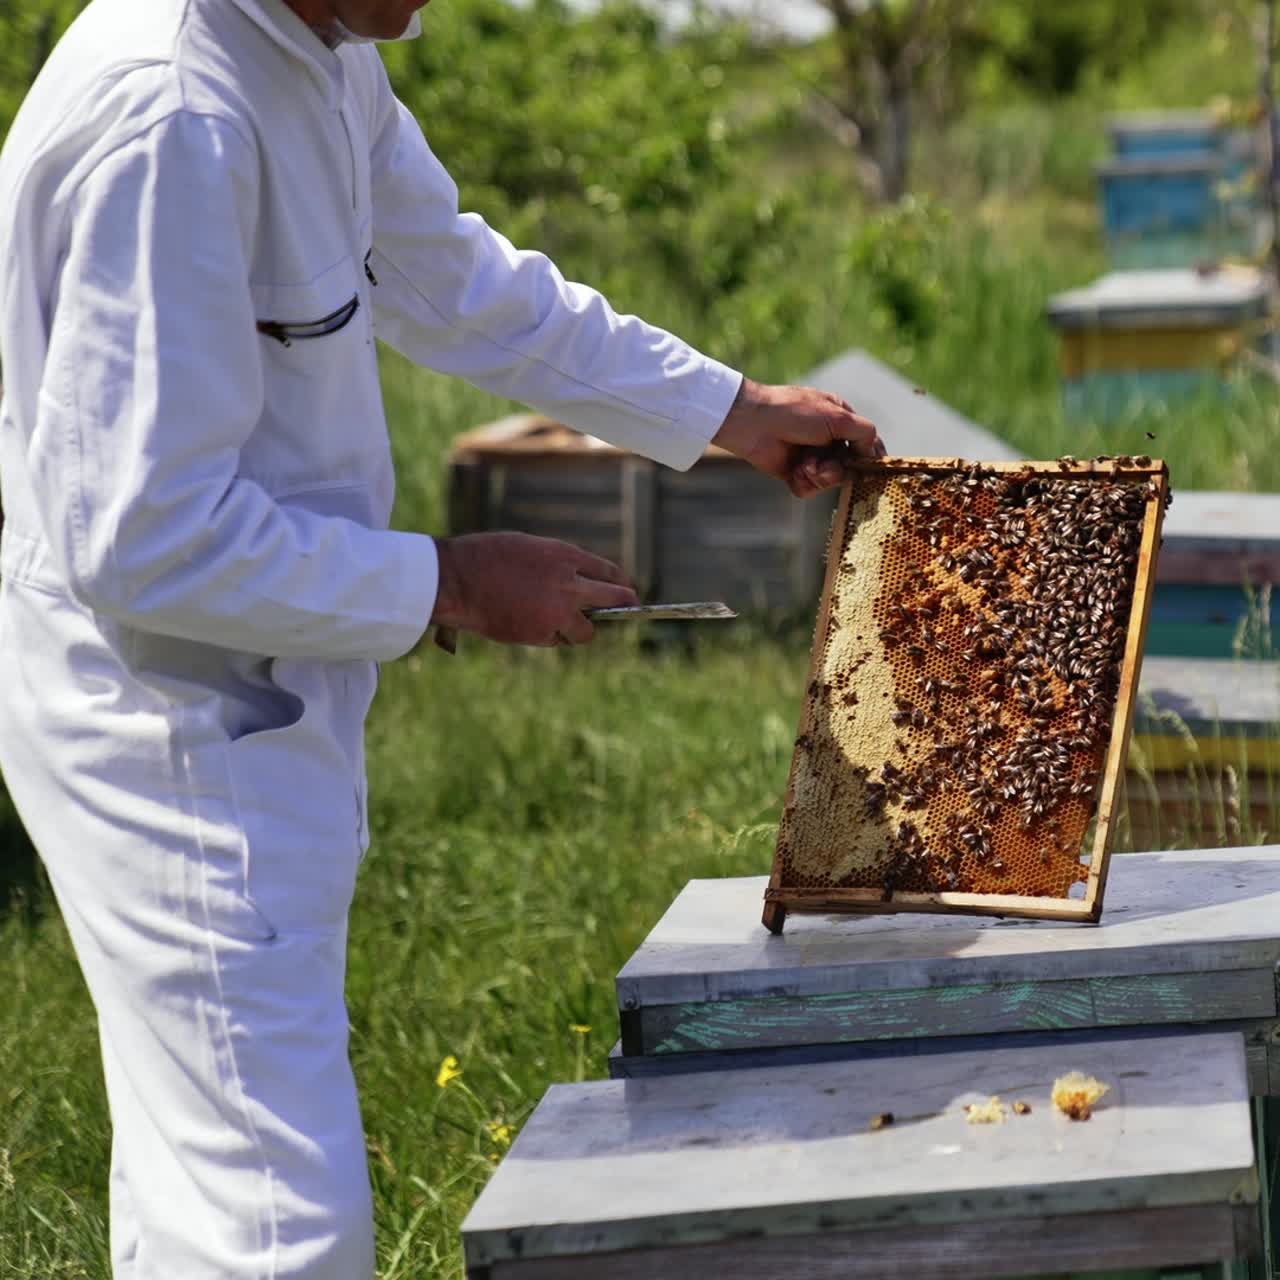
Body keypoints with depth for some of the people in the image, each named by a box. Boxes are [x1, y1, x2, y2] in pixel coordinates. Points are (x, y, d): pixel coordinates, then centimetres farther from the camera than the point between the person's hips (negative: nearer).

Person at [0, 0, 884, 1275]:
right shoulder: (168, 113, -28)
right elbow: (145, 541, -28)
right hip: (174, 724, -10)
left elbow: (449, 277, 21)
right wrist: (447, 585, -17)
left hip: (255, 693, 10)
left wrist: (727, 408, 25)